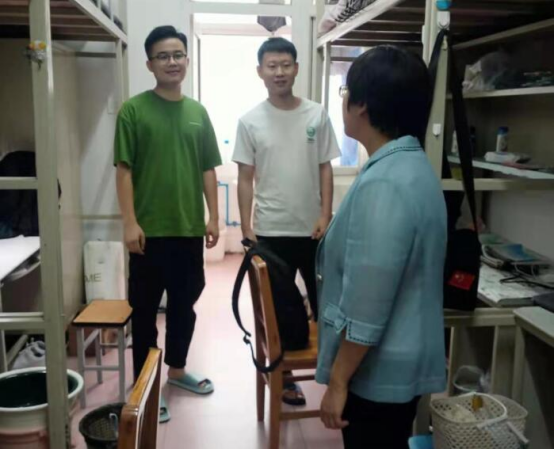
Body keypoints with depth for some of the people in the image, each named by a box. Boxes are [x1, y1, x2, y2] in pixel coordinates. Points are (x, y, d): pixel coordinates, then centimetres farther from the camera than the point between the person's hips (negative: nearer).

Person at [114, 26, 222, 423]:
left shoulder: (198, 112, 8)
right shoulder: (134, 110, -4)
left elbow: (208, 170, 10)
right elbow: (125, 169, -7)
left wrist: (214, 217, 4)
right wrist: (130, 222, -13)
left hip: (189, 229, 4)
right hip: (150, 230, -4)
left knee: (185, 304, 16)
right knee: (145, 310, 7)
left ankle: (177, 369, 36)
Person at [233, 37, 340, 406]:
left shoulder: (317, 115, 1)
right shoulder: (251, 121, -2)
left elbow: (325, 169, 2)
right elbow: (246, 178, 0)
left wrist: (326, 216, -6)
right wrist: (246, 228, -5)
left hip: (312, 228, 1)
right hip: (271, 231, -1)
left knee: (324, 301, 12)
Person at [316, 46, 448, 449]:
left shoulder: (383, 184, -26)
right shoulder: (412, 165, 5)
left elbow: (366, 306, -26)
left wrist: (338, 380, -16)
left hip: (379, 370, -9)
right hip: (402, 361, 9)